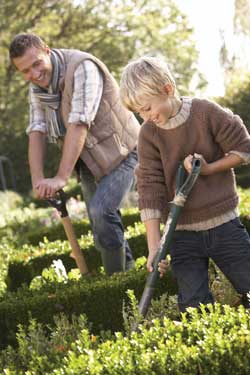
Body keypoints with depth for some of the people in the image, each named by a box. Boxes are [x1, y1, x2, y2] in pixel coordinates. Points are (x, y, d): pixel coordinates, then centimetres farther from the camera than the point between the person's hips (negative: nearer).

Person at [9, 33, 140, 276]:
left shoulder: (82, 67, -25)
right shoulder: (37, 85, 0)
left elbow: (79, 124, -31)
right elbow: (36, 131, -5)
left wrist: (61, 178, -36)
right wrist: (38, 180, -19)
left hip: (119, 150, -8)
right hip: (90, 160, 8)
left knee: (101, 210, -23)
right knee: (101, 227, 8)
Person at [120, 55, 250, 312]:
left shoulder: (207, 113, -11)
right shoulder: (148, 134, -6)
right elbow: (149, 190, -10)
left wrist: (208, 169, -16)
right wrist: (154, 247, -17)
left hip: (223, 223, -1)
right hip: (182, 234, 1)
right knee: (195, 310, -7)